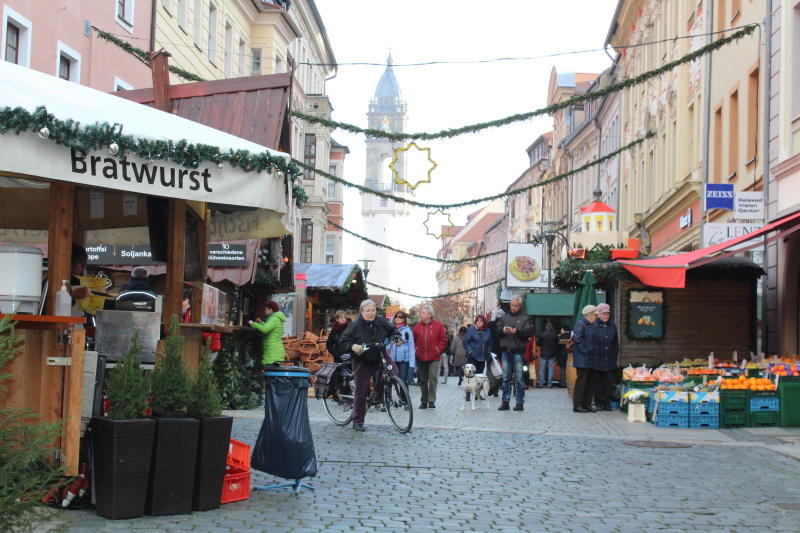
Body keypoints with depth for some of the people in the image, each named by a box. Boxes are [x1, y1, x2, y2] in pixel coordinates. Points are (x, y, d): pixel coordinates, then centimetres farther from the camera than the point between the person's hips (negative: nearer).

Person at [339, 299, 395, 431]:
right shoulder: (355, 325, -6)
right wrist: (353, 346, -24)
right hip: (362, 362, -4)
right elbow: (343, 342, -5)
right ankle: (357, 421, 10)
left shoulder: (381, 322, 3)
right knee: (361, 390, -2)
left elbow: (392, 330, 19)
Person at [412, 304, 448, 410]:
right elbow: (414, 341, 12)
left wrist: (438, 350, -6)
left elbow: (443, 340, 2)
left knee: (433, 379, -6)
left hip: (433, 358, -3)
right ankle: (424, 401, 14)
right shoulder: (417, 326, 8)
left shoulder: (438, 325, 0)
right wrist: (415, 350, 0)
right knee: (423, 380, 8)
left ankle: (431, 400, 1)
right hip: (420, 358, 3)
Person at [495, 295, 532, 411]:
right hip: (506, 350, 3)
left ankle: (520, 402, 4)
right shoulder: (504, 317, 13)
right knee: (506, 378, 6)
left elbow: (528, 332, -6)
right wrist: (503, 330, -11)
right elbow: (497, 330, 9)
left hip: (518, 351, -3)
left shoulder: (525, 318, 3)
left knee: (519, 378, -1)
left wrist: (517, 331, -21)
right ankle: (505, 402, 11)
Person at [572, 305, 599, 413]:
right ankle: (577, 405, -2)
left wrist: (595, 352, 10)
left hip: (591, 359, 9)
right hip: (582, 359, -9)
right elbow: (577, 339, -19)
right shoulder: (580, 325, -10)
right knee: (581, 381, -7)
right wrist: (585, 351, -18)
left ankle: (587, 404, 16)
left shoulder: (593, 326, 16)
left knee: (591, 382, 9)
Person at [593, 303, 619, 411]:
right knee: (598, 382, 2)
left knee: (608, 382, 3)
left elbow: (616, 344, 14)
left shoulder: (612, 326, 10)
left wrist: (615, 357, 8)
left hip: (609, 361, 3)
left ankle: (607, 403, 8)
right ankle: (598, 402, 9)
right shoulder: (594, 325, -4)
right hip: (597, 360, -3)